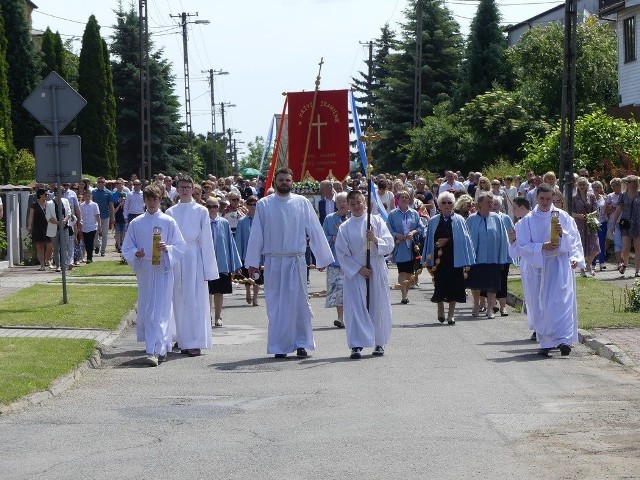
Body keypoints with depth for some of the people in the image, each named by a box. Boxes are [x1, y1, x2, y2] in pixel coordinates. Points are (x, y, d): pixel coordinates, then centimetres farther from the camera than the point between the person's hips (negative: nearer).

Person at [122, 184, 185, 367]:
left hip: (163, 270, -4)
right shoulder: (136, 223, 7)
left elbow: (180, 246, 2)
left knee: (158, 311, -10)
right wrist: (136, 253, -11)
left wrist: (167, 248, -18)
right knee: (145, 310, 7)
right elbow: (126, 248, 9)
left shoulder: (168, 222, 1)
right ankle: (160, 348, 21)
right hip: (144, 271, 4)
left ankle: (155, 351, -16)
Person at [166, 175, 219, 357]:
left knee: (195, 299, -7)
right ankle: (184, 340, 13)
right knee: (179, 300, 5)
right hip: (175, 258, 3)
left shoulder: (201, 211, 3)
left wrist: (208, 268, -3)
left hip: (194, 257, -3)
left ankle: (196, 342, -7)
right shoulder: (171, 212, 10)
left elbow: (206, 240, 2)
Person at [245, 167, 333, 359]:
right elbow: (256, 234, 4)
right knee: (276, 305, 3)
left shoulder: (302, 203, 2)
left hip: (297, 261, 0)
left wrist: (322, 258, 3)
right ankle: (279, 347, 9)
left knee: (299, 303, 1)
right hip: (273, 262, 0)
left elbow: (315, 230, 4)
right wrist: (252, 262, 1)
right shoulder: (264, 205, 2)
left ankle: (301, 343, 10)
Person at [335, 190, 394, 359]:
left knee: (377, 307, 5)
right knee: (356, 307, -7)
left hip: (377, 271, 0)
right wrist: (359, 269, -10)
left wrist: (375, 240, -20)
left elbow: (389, 245, -1)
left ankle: (379, 343, 17)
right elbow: (342, 254, -1)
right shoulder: (345, 228, 2)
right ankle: (357, 345, -8)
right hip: (354, 273, 0)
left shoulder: (377, 221, 2)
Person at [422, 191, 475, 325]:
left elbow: (464, 239, -1)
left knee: (453, 287, -1)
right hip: (439, 258, 1)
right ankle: (440, 309, 25)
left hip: (454, 258, -1)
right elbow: (428, 239, 9)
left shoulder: (459, 220, 2)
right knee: (440, 285, 5)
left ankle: (451, 314, 6)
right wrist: (428, 261, 3)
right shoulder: (433, 221, 7)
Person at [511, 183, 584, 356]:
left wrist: (562, 234, -17)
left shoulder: (563, 217, 4)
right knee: (540, 306, 2)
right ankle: (546, 343, 9)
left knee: (561, 302, -14)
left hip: (560, 265, -2)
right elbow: (522, 246, 0)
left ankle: (563, 340, -22)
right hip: (537, 267, 2)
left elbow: (574, 240, 3)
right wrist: (542, 247, -15)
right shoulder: (528, 220, 5)